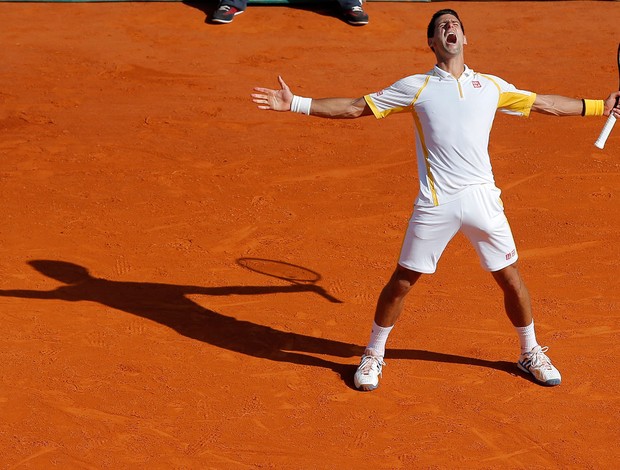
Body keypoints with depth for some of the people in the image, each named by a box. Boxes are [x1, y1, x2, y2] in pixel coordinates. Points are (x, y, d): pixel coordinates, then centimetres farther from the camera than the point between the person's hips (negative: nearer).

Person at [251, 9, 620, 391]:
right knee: (403, 280, 3)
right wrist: (295, 104, 1)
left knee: (511, 279, 7)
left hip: (483, 198, 2)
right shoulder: (416, 87, 6)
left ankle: (531, 353, 29)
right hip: (435, 204, -2)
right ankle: (373, 356, 22)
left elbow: (545, 104, 23)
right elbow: (355, 107, 7)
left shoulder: (491, 86, 12)